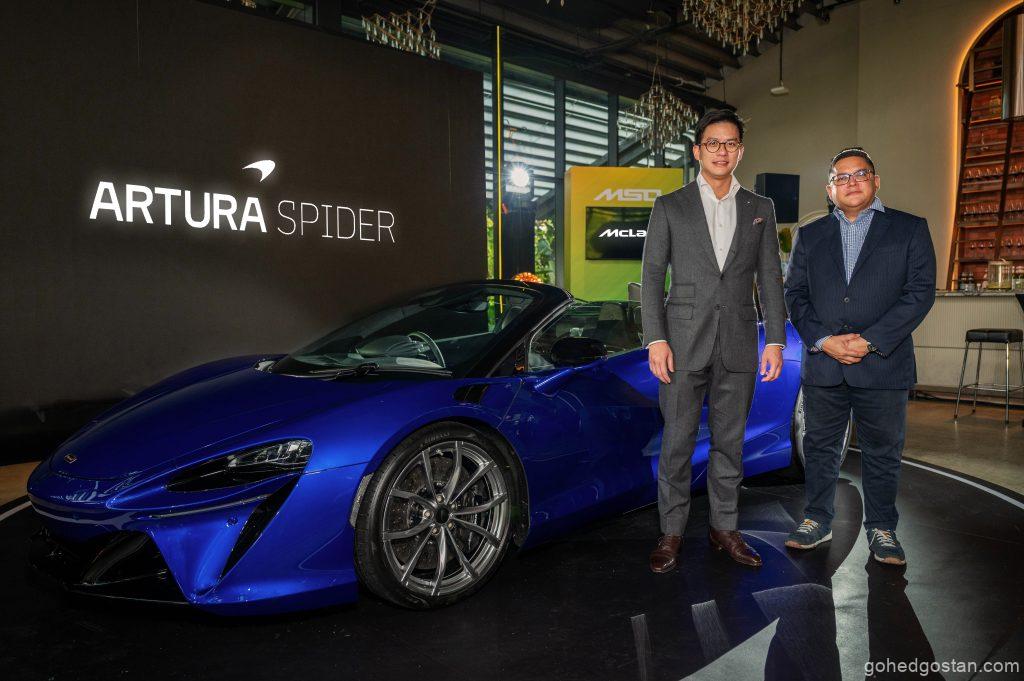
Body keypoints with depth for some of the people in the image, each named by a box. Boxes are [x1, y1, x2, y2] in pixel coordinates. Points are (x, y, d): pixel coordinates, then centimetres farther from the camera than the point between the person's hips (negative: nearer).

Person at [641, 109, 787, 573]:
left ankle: (724, 527, 25)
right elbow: (652, 276, 0)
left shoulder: (760, 209, 11)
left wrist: (776, 340, 1)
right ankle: (671, 531, 16)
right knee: (677, 442, 3)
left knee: (730, 442, 11)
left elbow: (770, 278, 9)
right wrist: (655, 339, -8)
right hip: (684, 342, -2)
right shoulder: (669, 207, 4)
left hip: (738, 344, 2)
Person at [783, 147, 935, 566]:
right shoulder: (810, 236, 12)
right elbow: (794, 293, 6)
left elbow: (920, 292, -4)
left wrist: (870, 341, -13)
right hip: (822, 365, 2)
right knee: (820, 448, 11)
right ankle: (818, 520, 25)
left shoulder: (910, 229, 5)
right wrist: (823, 340, -10)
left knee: (882, 452, 8)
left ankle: (881, 528, 24)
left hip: (883, 364, -2)